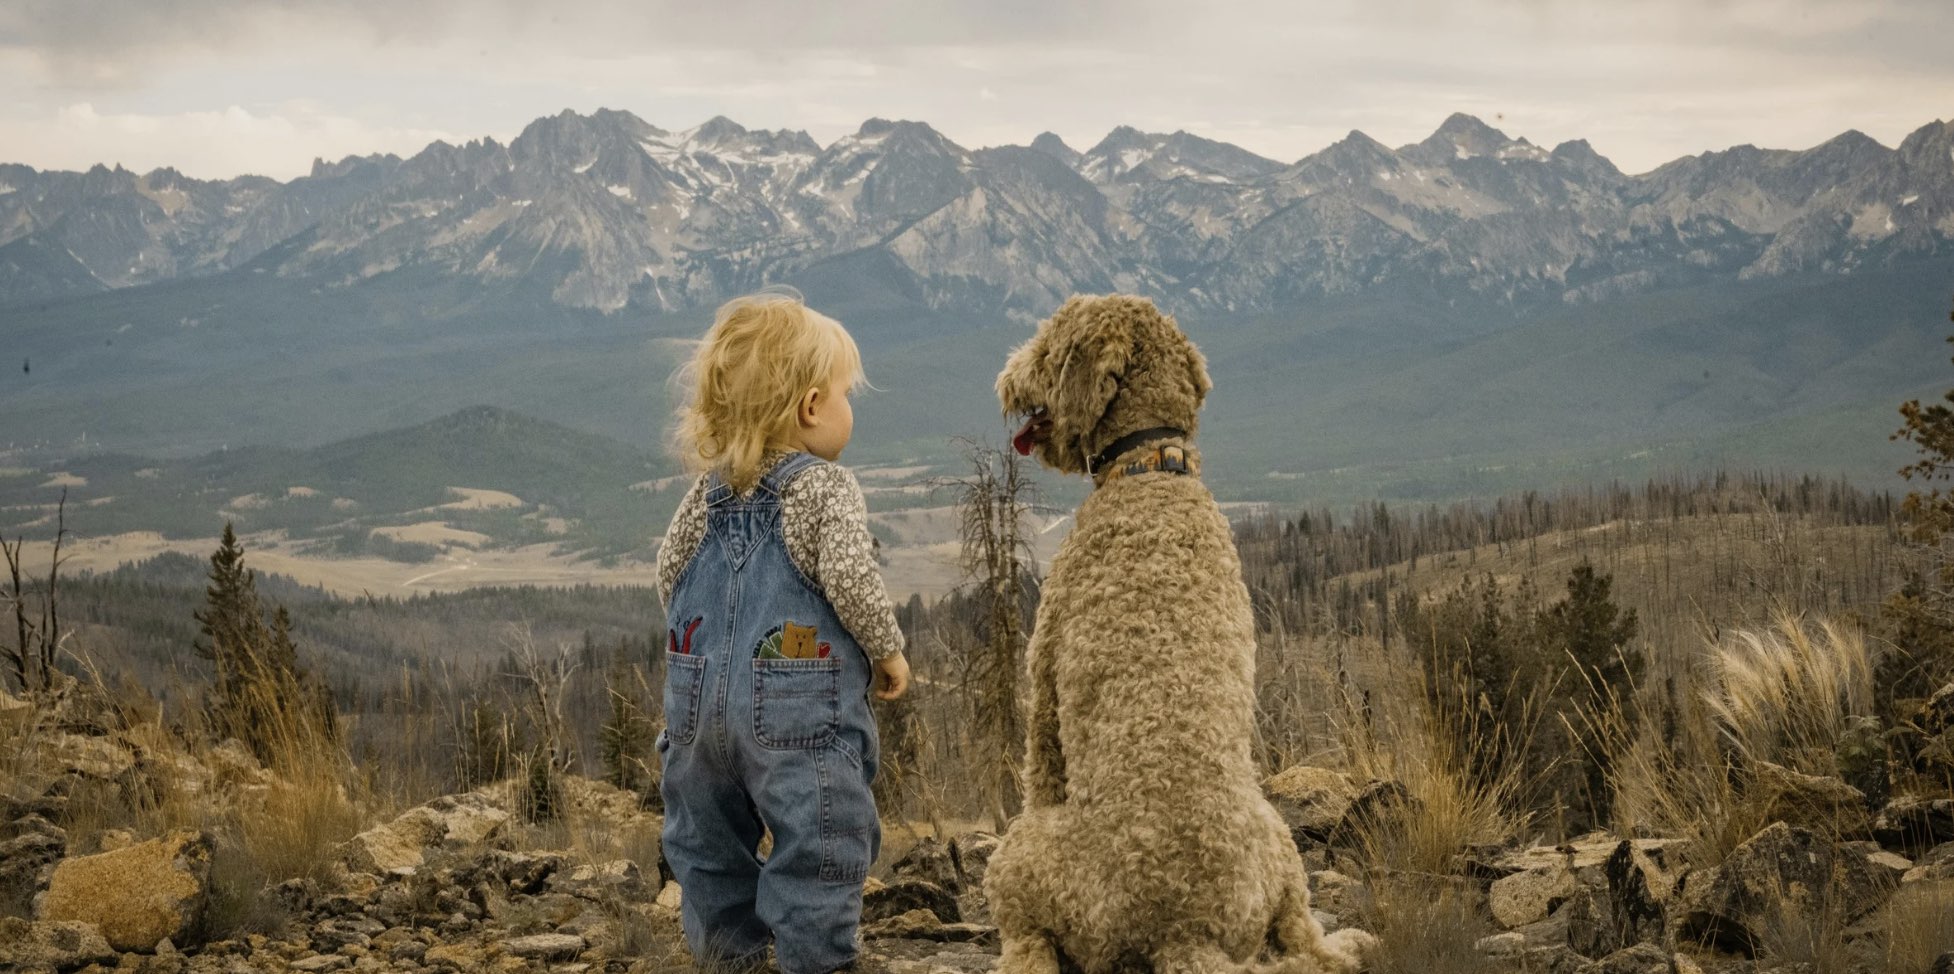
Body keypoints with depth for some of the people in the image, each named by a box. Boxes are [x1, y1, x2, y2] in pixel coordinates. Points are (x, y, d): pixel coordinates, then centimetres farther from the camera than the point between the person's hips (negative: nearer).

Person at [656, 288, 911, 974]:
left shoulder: (709, 488, 8)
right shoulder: (825, 487, -10)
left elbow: (670, 568, 12)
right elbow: (847, 578, -18)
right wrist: (888, 651, -4)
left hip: (703, 697, 7)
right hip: (799, 709, -6)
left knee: (710, 840, 18)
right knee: (820, 842, 0)